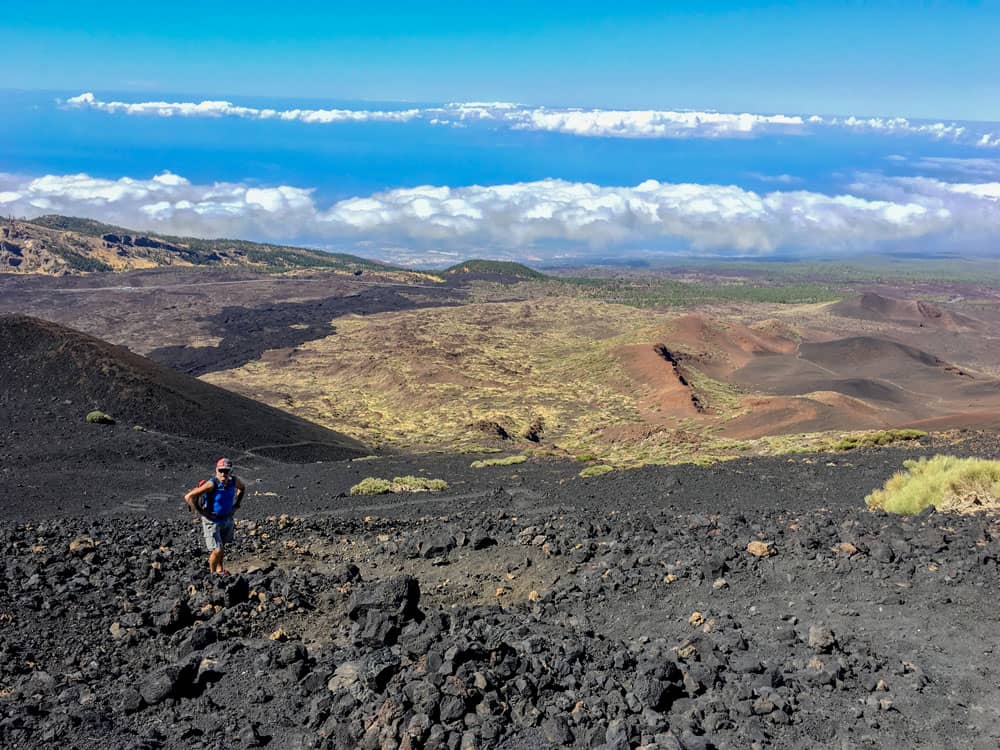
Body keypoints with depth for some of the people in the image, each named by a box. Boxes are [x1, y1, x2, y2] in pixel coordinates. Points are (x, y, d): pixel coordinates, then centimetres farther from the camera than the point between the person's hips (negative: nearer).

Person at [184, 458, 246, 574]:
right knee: (217, 550, -9)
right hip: (212, 520, -6)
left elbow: (243, 488, 13)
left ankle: (219, 569, 44)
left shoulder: (234, 480, -13)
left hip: (227, 519, 6)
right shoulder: (212, 484, -30)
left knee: (222, 546, 23)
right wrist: (200, 512, -22)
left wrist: (236, 505, 6)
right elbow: (188, 497, -28)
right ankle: (212, 572, 16)